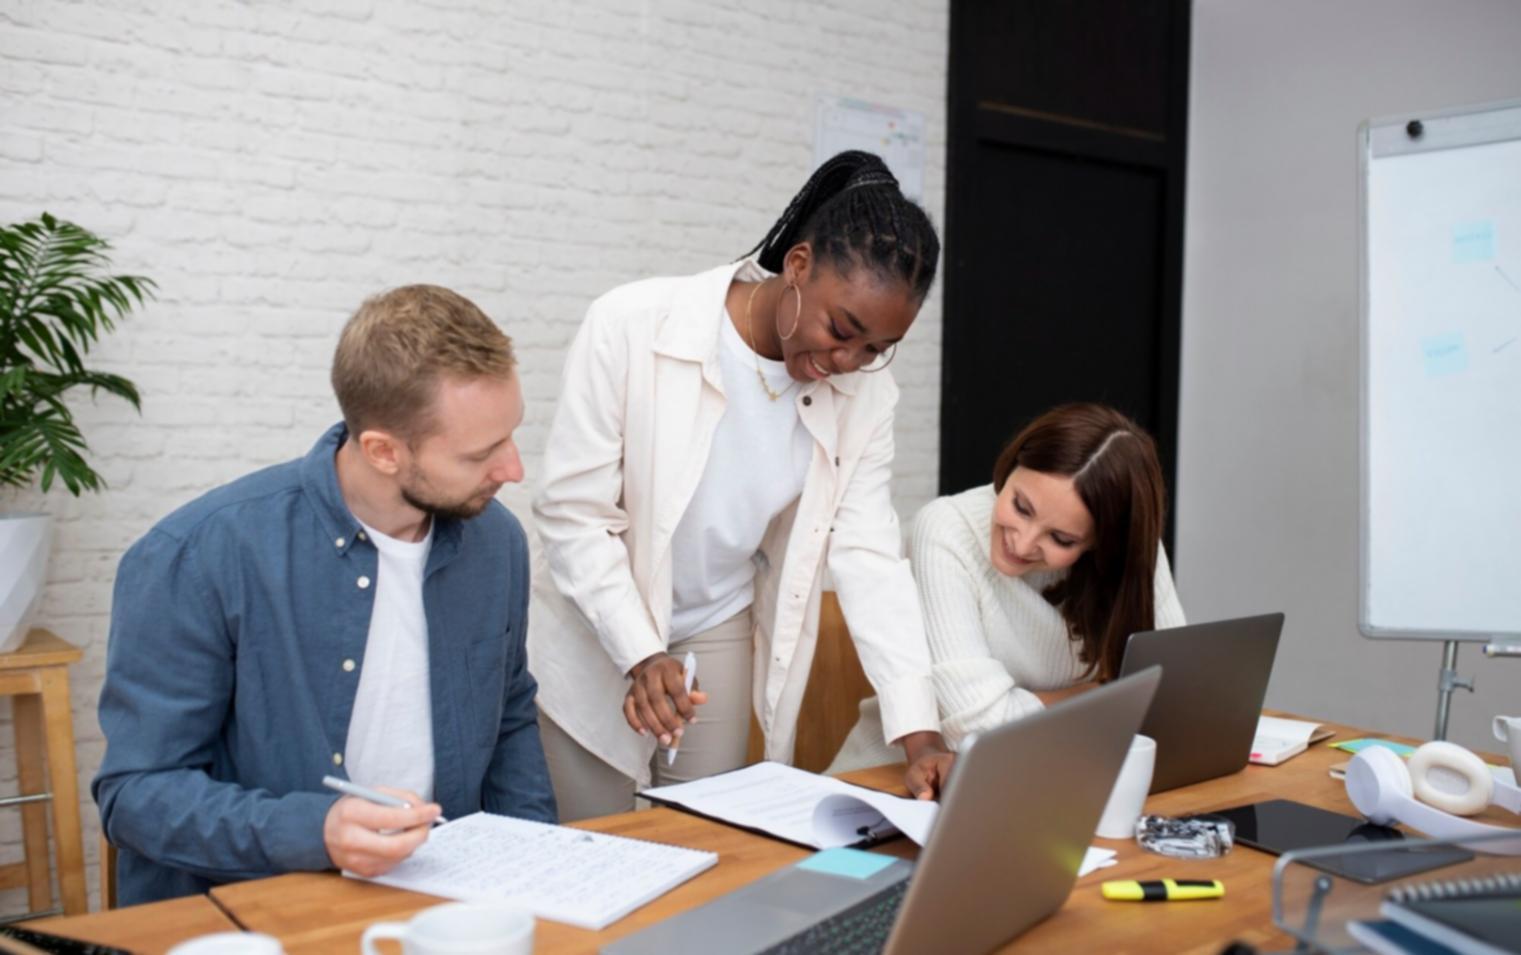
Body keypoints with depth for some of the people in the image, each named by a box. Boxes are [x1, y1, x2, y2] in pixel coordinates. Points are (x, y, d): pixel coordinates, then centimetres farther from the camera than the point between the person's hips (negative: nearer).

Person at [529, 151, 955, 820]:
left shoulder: (864, 393, -9)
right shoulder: (633, 327, -21)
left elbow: (869, 556, -10)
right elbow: (571, 512, -17)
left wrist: (920, 734, -18)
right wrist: (640, 656, -27)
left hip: (720, 639, 3)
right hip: (595, 638, -3)